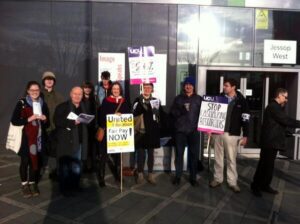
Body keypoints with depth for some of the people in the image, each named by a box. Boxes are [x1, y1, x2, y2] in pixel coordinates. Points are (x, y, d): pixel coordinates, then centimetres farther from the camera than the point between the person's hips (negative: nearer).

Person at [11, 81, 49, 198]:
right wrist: (29, 119, -20)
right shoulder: (22, 103, -5)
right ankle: (24, 184, 19)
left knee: (36, 160, 8)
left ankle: (32, 183, 23)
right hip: (25, 137, -3)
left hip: (39, 137, 4)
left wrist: (45, 119, -7)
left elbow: (47, 123, 15)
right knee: (25, 161, 3)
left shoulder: (43, 104, 8)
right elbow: (14, 121, -11)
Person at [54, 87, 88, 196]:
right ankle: (65, 188, 16)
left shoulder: (84, 108, 13)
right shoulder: (62, 107, -3)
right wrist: (73, 122, -21)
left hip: (78, 142, 5)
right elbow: (58, 121, -15)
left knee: (76, 167, 13)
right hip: (66, 142, -4)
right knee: (65, 167, 3)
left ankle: (74, 187, 26)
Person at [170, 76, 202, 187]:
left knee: (194, 154, 3)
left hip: (194, 131, 0)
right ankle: (178, 176, 18)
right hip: (180, 130, 0)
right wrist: (180, 111, -15)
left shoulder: (199, 99, 8)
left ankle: (193, 177, 16)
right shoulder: (178, 98, 9)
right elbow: (172, 112, 4)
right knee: (179, 154, 5)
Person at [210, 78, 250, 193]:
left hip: (232, 134, -3)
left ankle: (232, 182, 18)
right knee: (218, 157, 11)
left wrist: (245, 136, -5)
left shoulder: (241, 101, -3)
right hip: (218, 132, 3)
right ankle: (217, 179, 25)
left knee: (231, 159, 6)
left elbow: (245, 119, -3)